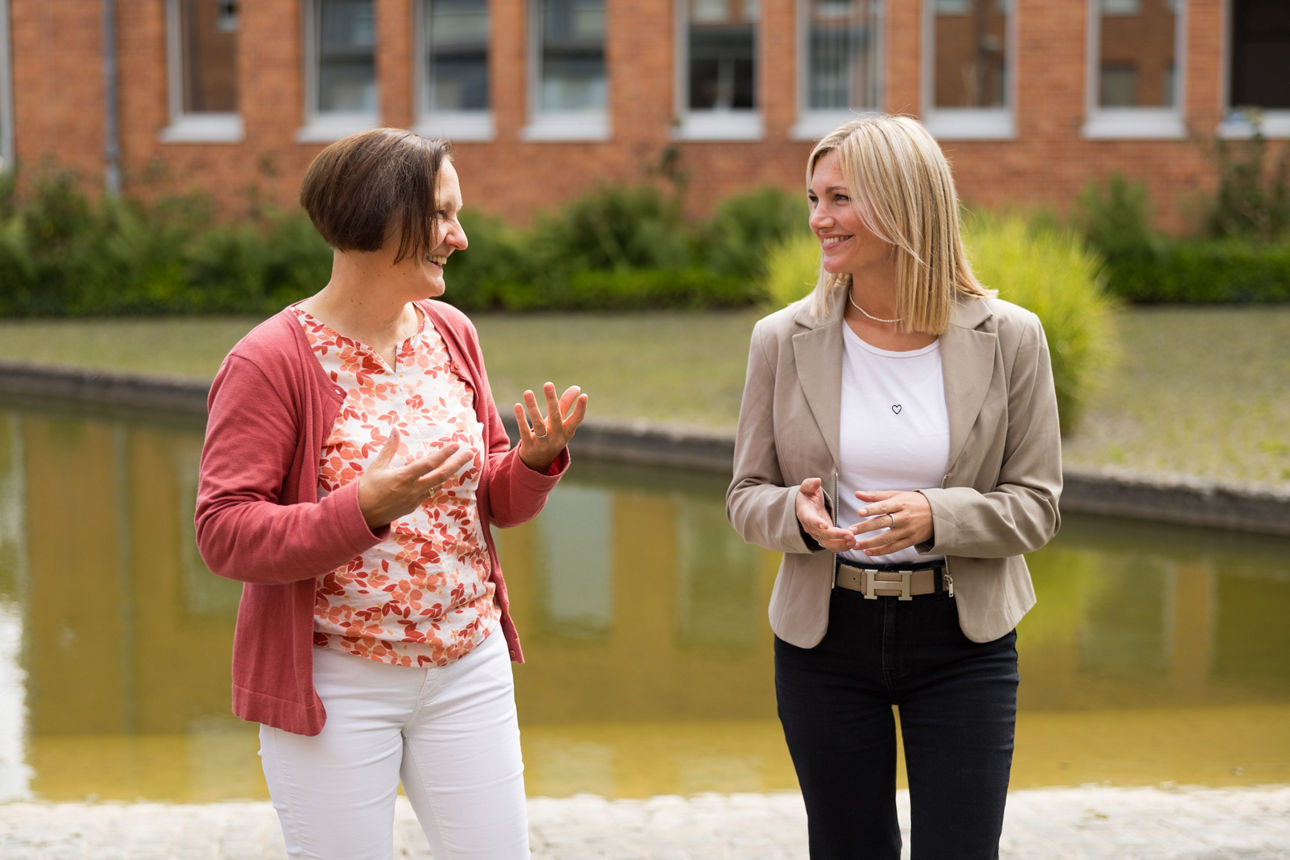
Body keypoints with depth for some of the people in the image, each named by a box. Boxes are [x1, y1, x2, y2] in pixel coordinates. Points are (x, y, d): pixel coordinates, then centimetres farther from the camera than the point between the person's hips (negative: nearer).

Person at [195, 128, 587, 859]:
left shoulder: (451, 334, 5)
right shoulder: (271, 360, -14)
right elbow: (224, 533, -18)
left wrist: (536, 460, -10)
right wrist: (365, 510, -29)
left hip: (469, 669, 5)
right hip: (337, 683, -5)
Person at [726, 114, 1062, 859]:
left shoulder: (1008, 338, -7)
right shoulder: (784, 340, -3)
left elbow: (1036, 505, -4)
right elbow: (746, 494, 3)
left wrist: (935, 516, -22)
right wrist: (797, 514, -20)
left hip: (962, 638, -1)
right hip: (825, 637, 1)